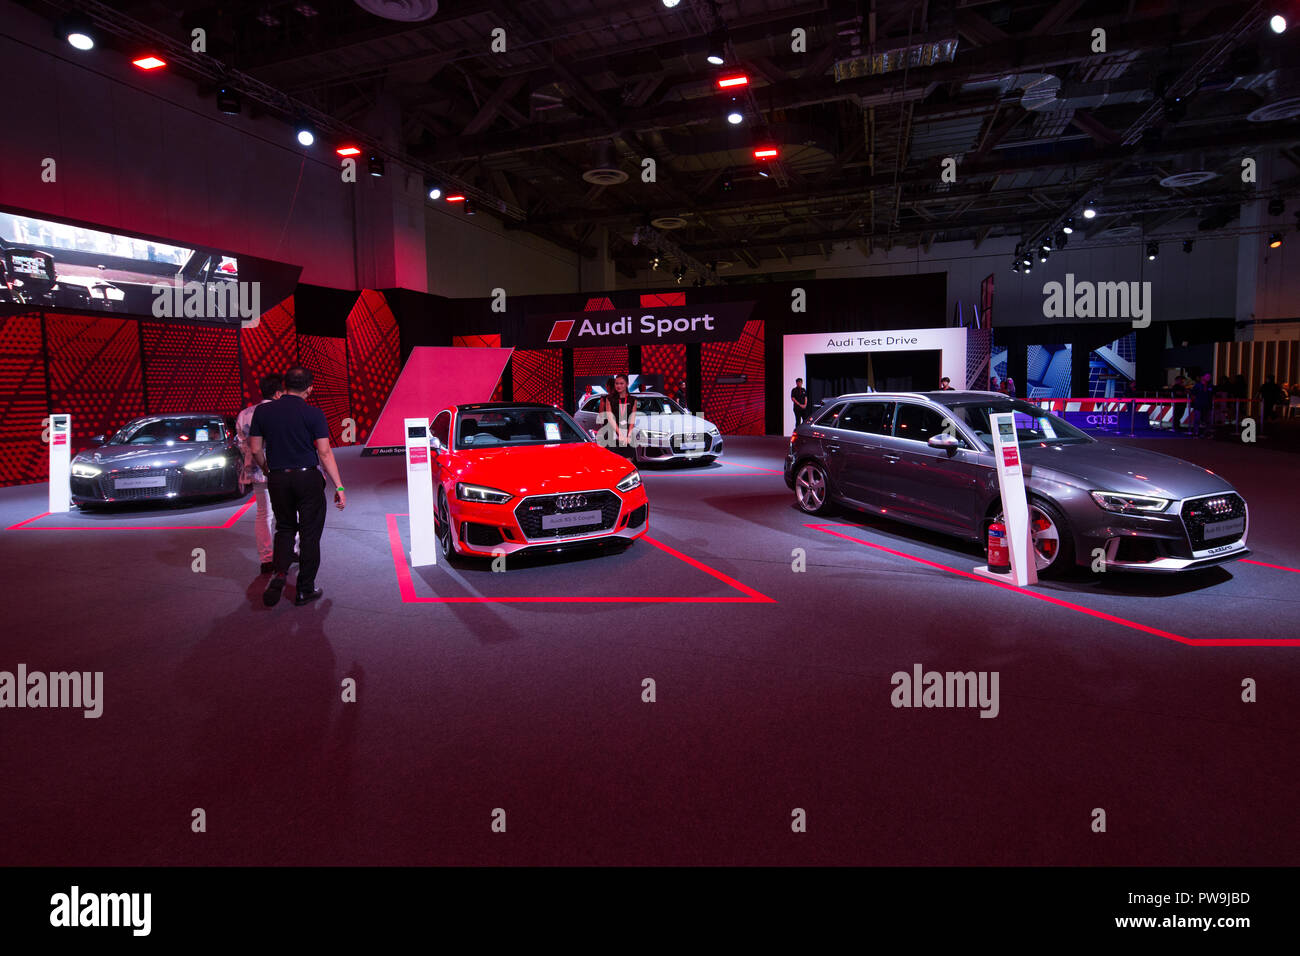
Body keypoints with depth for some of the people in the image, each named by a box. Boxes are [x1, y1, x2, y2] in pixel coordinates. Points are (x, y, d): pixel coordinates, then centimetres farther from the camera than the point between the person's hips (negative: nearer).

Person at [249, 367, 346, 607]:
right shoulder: (313, 414, -8)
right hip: (308, 478, -3)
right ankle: (305, 590, 12)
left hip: (278, 479, 3)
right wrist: (339, 488, -8)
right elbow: (325, 453, -11)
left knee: (284, 529, 20)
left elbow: (256, 450, 6)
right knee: (309, 533, 6)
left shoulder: (262, 411, 3)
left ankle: (279, 573, -3)